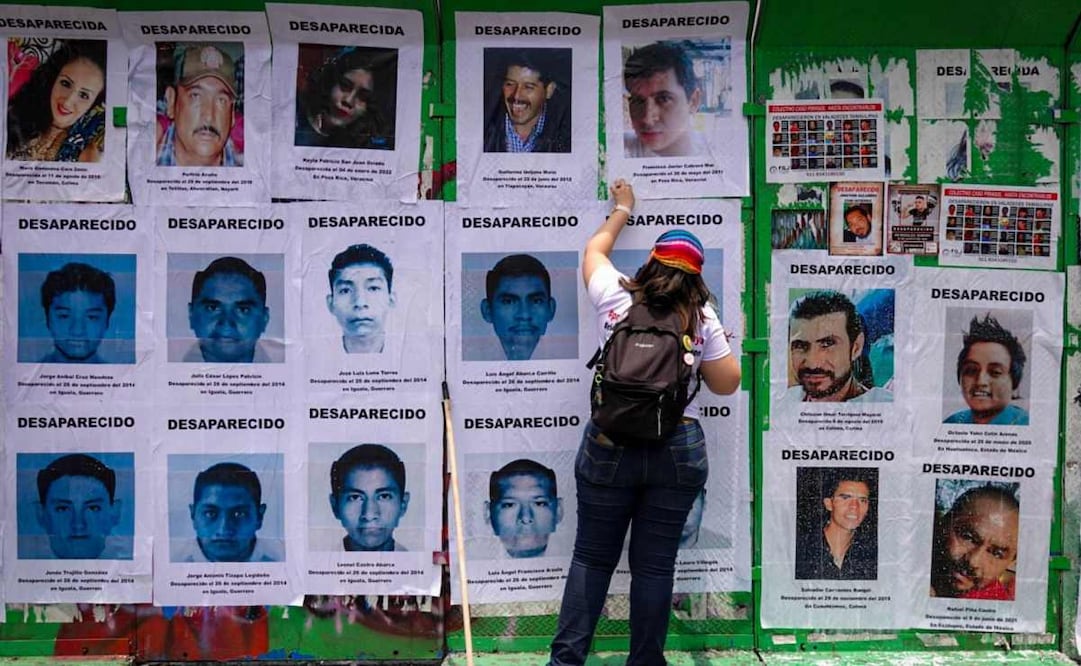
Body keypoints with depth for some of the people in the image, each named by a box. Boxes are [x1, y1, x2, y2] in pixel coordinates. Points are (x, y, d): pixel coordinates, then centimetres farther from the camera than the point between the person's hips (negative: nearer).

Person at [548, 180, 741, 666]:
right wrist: (722, 342, 24)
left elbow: (594, 251, 25)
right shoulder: (701, 317, 3)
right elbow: (726, 384, 8)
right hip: (679, 450, 0)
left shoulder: (615, 297, 5)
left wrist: (621, 210, 40)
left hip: (609, 444, 0)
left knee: (592, 557, 10)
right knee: (655, 564, 7)